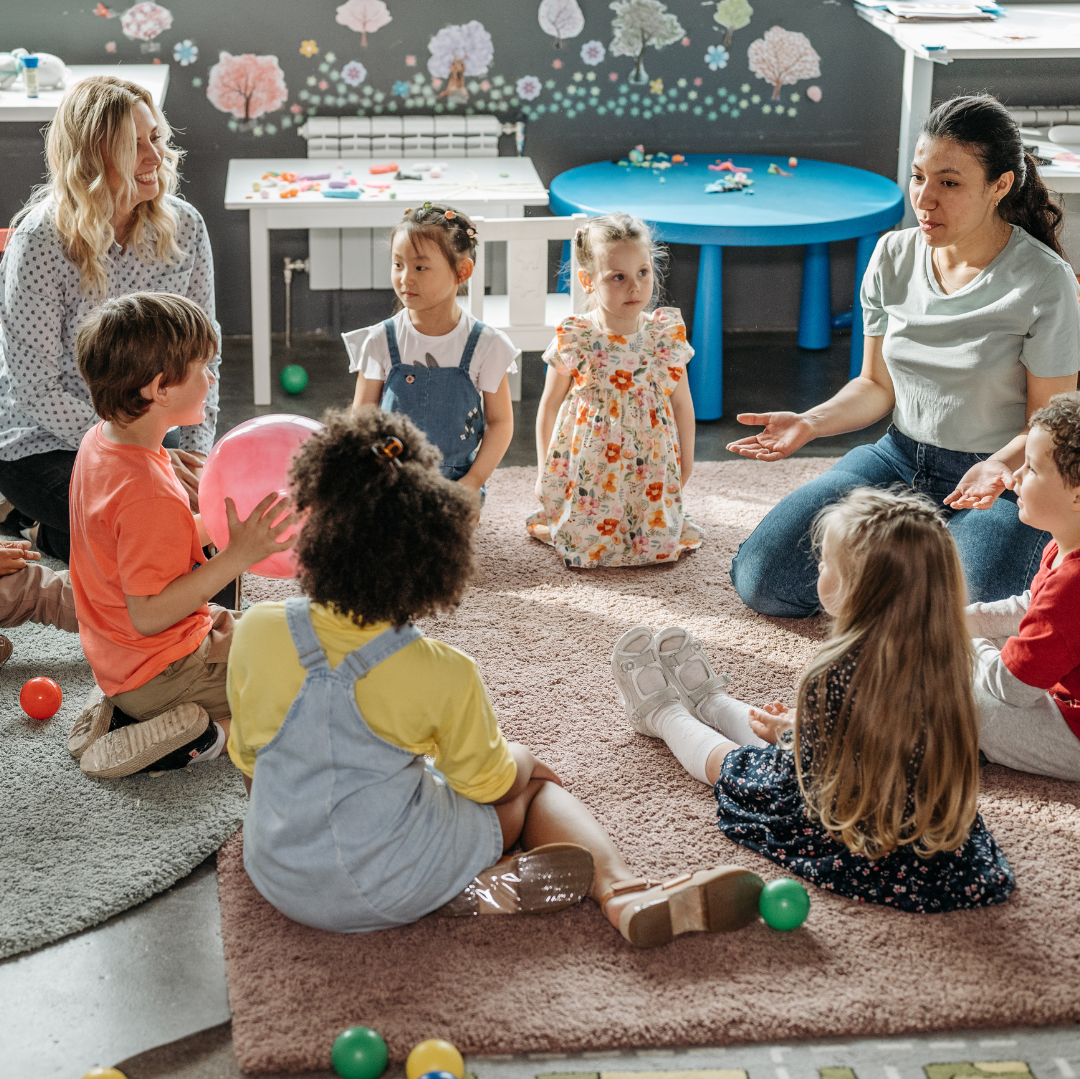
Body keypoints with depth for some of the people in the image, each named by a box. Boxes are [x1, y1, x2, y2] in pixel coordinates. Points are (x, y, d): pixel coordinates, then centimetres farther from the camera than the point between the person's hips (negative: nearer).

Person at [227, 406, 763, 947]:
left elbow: (247, 760, 3)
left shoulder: (256, 632, -13)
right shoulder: (443, 675, -20)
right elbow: (491, 784, -3)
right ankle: (621, 891, -4)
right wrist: (518, 759, 22)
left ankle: (477, 886, -1)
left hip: (280, 880, 3)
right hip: (393, 890, -3)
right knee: (534, 782, 21)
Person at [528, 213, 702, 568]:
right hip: (589, 467, -2)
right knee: (587, 547, -4)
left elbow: (682, 404, 6)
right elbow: (549, 406, -1)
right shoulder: (574, 341, -13)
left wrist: (685, 462, 11)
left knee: (659, 545, -2)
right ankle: (546, 523, 28)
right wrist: (545, 471, 4)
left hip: (651, 467, 2)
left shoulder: (667, 335, -6)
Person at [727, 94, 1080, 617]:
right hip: (899, 459, 4)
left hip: (1007, 480, -4)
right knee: (762, 581, -10)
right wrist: (811, 422, -10)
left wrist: (1001, 466, -31)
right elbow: (877, 385, 9)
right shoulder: (893, 257, 0)